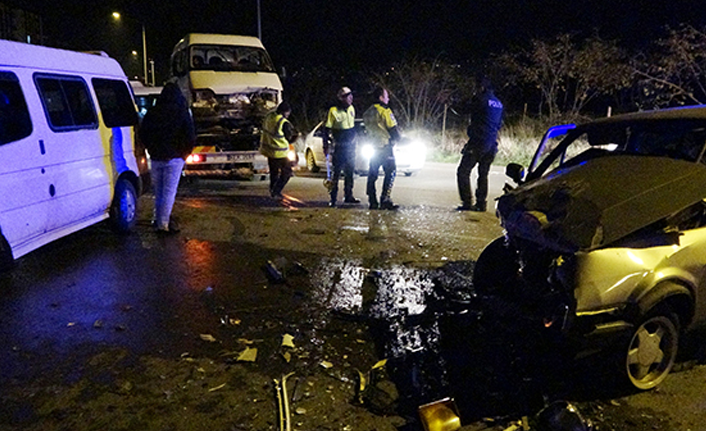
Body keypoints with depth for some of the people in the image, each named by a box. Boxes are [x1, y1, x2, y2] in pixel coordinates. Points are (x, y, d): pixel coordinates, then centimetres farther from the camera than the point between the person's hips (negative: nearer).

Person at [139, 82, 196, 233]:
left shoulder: (152, 112, 5)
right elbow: (191, 136, -7)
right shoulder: (181, 112, -5)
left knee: (158, 191, 15)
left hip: (156, 158, 4)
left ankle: (159, 221, 23)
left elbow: (142, 134, 9)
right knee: (169, 191, -2)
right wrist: (185, 153, 6)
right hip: (174, 158, -4)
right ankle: (163, 224, -5)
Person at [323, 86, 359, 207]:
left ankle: (348, 196, 23)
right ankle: (333, 198, 3)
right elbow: (326, 129, -9)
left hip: (350, 146, 7)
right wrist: (326, 146, -11)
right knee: (336, 172, -4)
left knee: (349, 172, 12)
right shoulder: (334, 111, -13)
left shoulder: (351, 109, 7)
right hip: (339, 147, -7)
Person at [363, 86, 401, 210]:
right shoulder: (384, 110, -11)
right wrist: (396, 139, 8)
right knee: (391, 172, -5)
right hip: (385, 145, -8)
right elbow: (392, 128, -9)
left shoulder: (368, 112, 13)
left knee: (372, 173, 10)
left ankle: (372, 201, 11)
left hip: (373, 147, 8)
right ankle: (385, 200, -12)